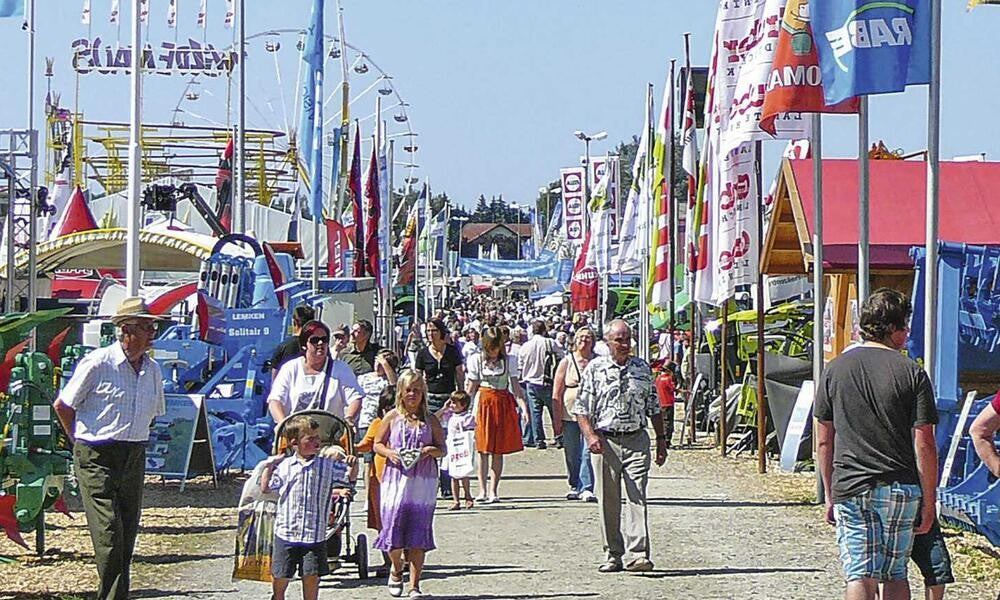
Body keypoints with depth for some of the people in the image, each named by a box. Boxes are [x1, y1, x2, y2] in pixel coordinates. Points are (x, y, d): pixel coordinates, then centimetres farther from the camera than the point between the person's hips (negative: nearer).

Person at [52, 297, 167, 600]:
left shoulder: (153, 370, 9)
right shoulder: (98, 363, -10)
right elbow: (62, 405, -2)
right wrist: (83, 443, 4)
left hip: (134, 458, 6)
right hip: (96, 459, -6)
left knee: (128, 535, 6)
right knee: (109, 533, -13)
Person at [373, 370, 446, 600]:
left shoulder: (430, 421, 7)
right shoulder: (392, 417, 5)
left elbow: (442, 449, 10)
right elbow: (377, 444, 10)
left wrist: (431, 451, -12)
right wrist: (389, 453, -10)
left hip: (423, 483, 0)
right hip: (396, 479, 0)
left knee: (418, 537, -1)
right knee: (393, 531, -6)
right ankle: (396, 570, 26)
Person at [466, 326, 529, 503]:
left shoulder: (509, 361, 3)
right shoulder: (476, 360, 3)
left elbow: (515, 386, 2)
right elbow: (471, 388, 6)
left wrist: (523, 406, -10)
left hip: (504, 404, 0)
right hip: (483, 402, 0)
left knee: (498, 450, 0)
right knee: (483, 449, -2)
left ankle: (493, 490, 2)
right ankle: (482, 490, 0)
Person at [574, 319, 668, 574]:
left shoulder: (642, 369, 10)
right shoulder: (595, 369, 3)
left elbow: (654, 407, 17)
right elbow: (582, 408, 1)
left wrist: (661, 440, 14)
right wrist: (590, 435, -13)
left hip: (636, 440, 1)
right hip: (605, 441, -1)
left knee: (637, 498, -10)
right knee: (608, 501, 4)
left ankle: (639, 554, -15)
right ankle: (612, 555, 12)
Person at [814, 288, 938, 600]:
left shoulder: (836, 369, 4)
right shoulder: (912, 373, -4)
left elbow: (824, 442, 7)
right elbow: (924, 446, -6)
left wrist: (830, 495, 16)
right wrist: (928, 503, 1)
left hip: (849, 489, 1)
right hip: (901, 488, -1)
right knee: (895, 575, 14)